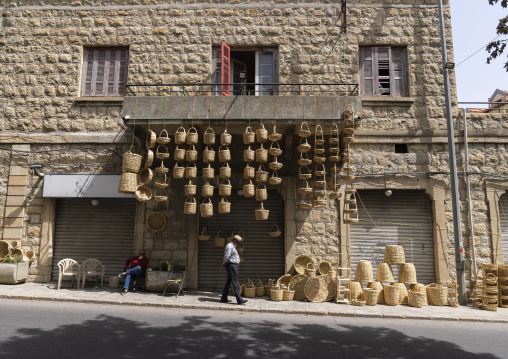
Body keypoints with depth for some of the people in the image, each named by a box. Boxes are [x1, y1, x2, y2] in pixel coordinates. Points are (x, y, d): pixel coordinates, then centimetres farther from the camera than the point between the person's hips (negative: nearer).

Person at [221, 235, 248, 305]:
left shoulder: (232, 247, 20)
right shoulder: (230, 246, -14)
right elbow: (226, 257, -20)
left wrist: (224, 264, 10)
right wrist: (224, 264, -3)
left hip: (233, 266, 10)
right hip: (232, 266, -10)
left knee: (228, 283, 12)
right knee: (235, 283, -10)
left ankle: (224, 298, 17)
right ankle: (239, 300, -10)